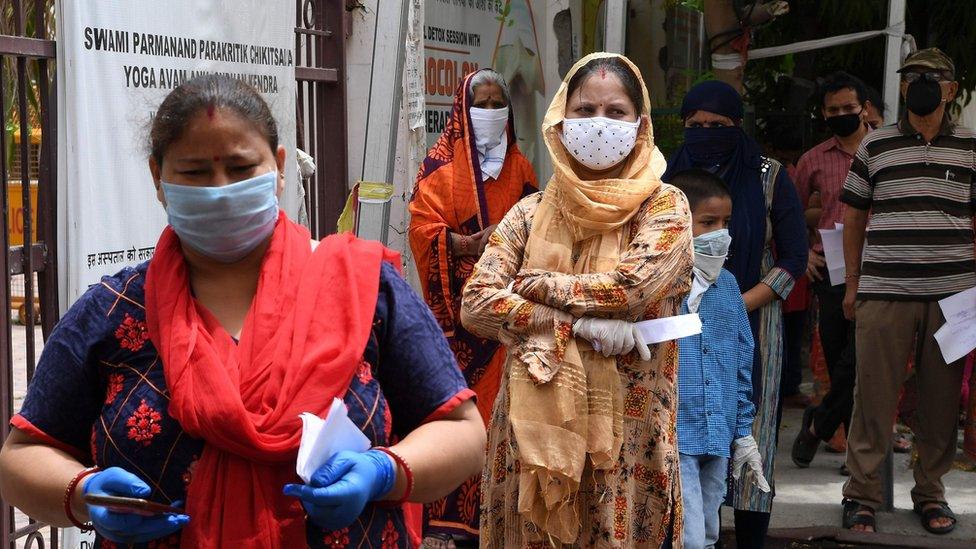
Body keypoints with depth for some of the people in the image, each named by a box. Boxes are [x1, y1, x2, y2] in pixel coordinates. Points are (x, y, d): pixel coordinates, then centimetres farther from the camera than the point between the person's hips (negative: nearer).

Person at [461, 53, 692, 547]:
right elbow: (475, 303, -5)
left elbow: (632, 286, -17)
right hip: (533, 424, 3)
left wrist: (535, 285, -6)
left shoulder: (664, 207, 0)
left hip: (625, 429, -3)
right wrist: (578, 326, -14)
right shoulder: (531, 213, 6)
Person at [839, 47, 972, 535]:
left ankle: (931, 492, 20)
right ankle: (861, 496, 9)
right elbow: (854, 217, 13)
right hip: (883, 292, 0)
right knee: (873, 398, 0)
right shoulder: (875, 145, 8)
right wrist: (853, 285, 10)